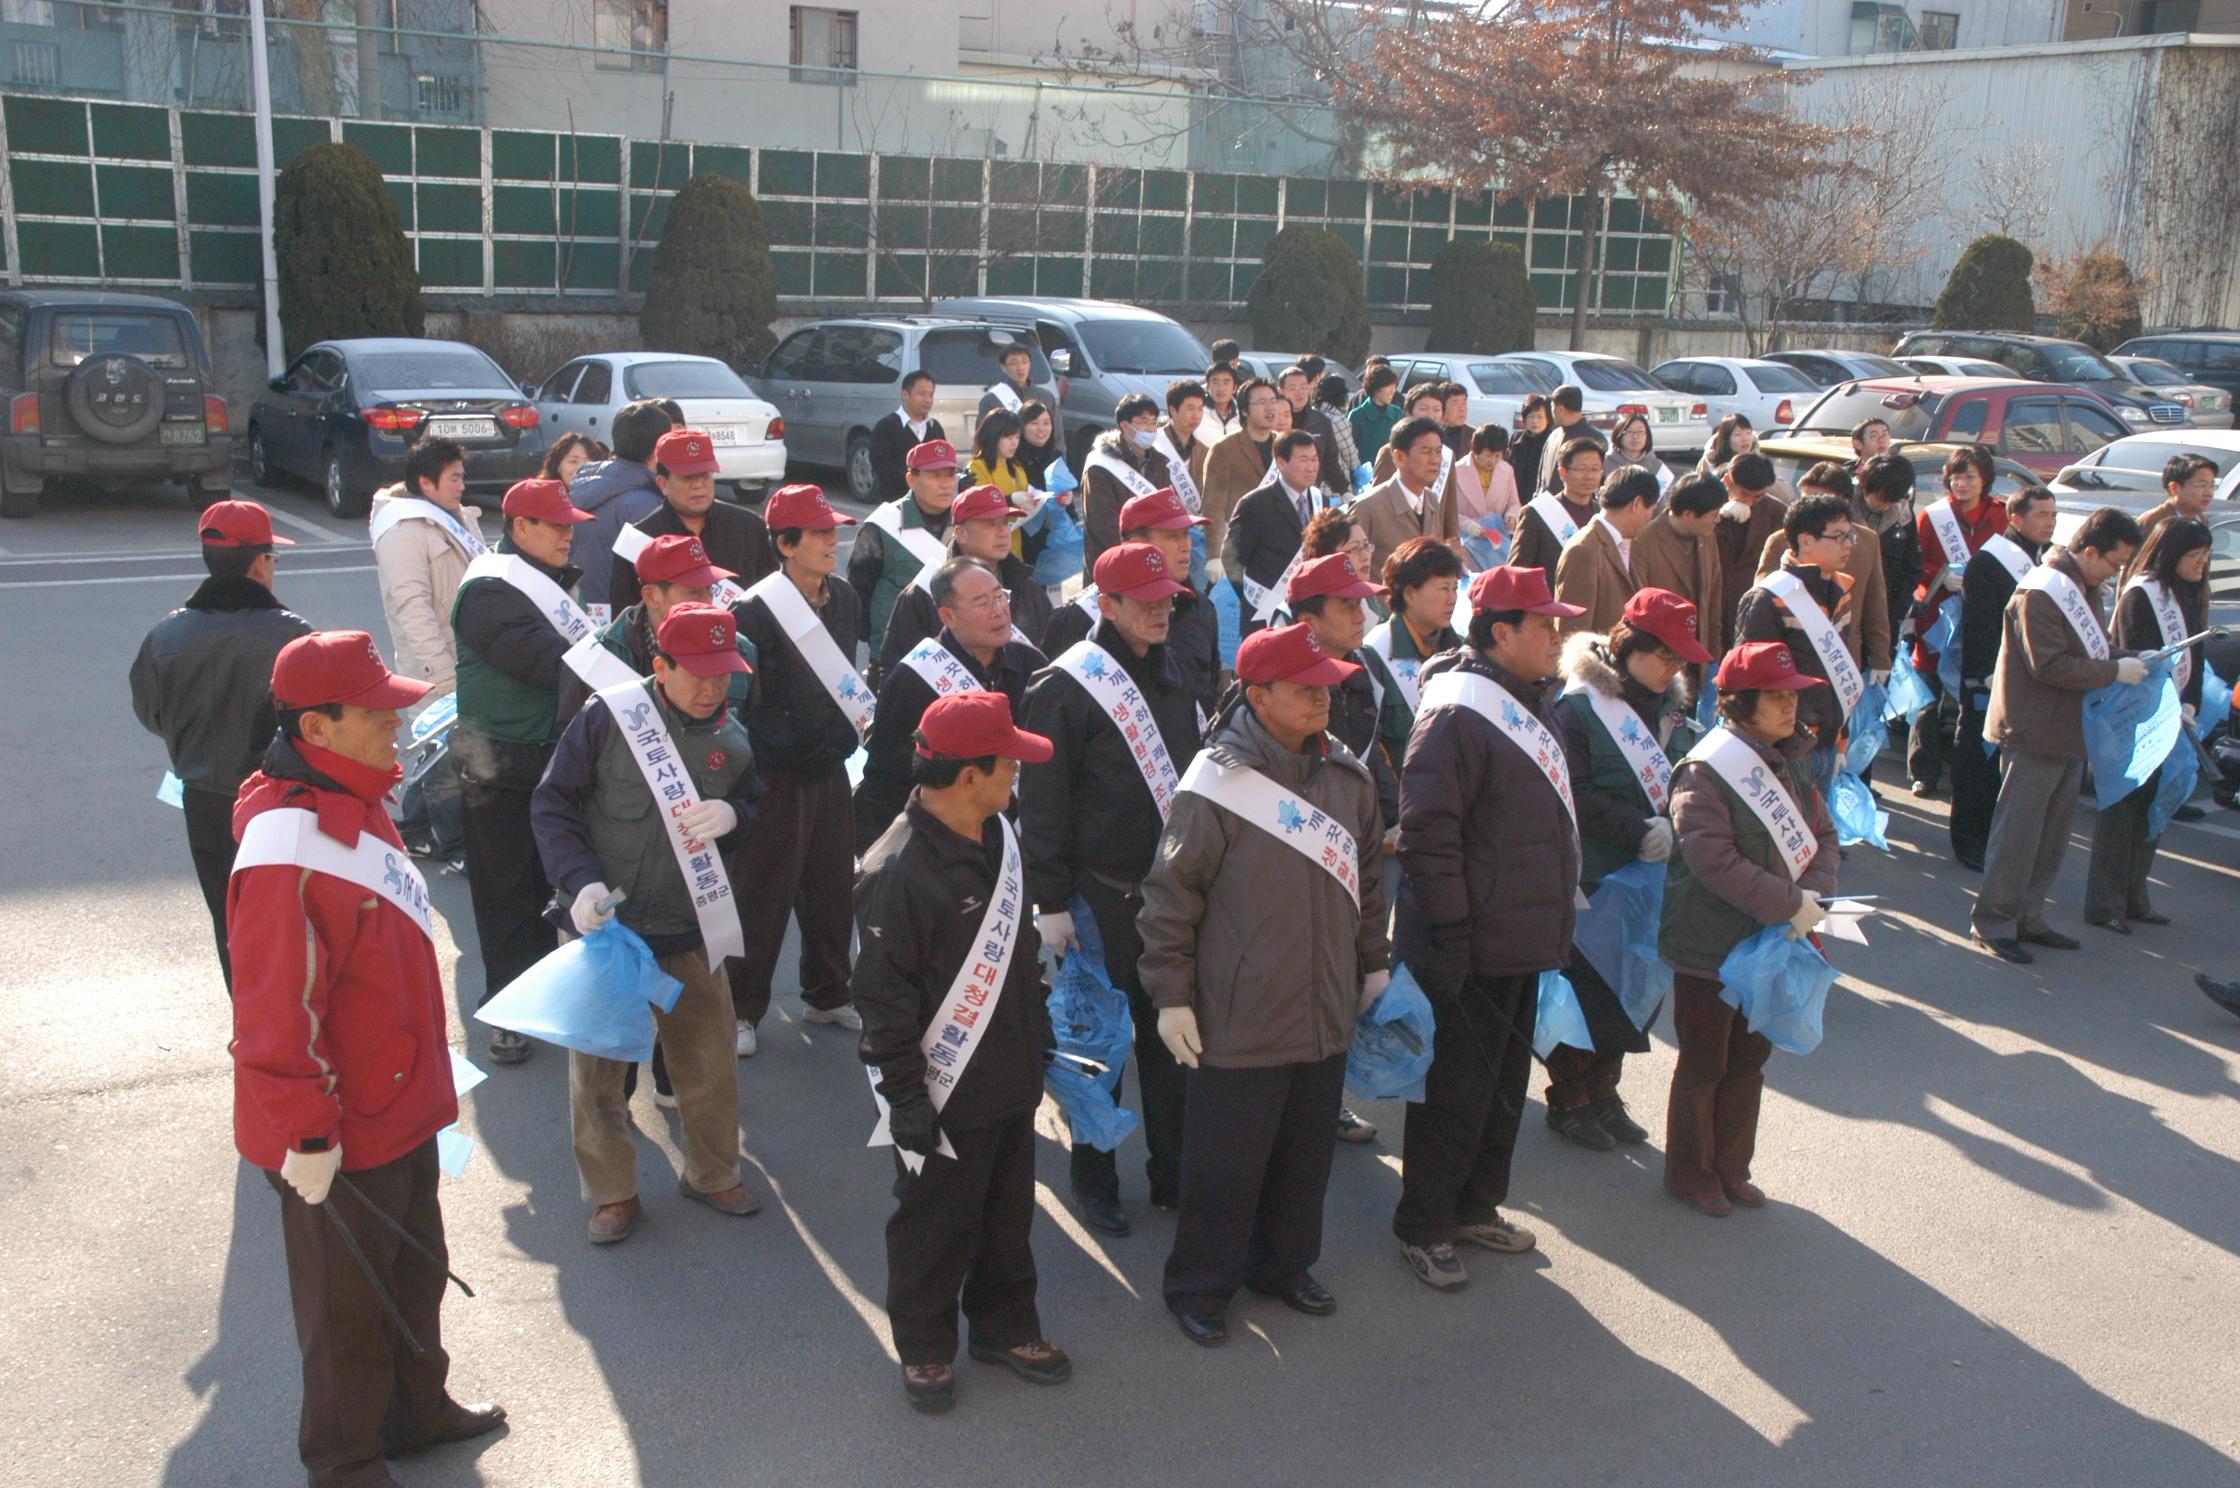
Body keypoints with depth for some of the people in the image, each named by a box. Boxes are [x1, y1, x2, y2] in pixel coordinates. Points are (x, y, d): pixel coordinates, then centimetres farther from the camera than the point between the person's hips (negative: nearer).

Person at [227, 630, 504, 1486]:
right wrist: (307, 1136, -23)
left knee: (414, 1271, 26)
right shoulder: (289, 852, -30)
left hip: (398, 1108, 9)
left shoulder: (354, 806, 4)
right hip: (340, 1137, -9)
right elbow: (274, 1014, -28)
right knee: (347, 1304, 12)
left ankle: (417, 1407, 47)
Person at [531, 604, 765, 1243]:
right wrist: (581, 880, -17)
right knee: (597, 1069, 5)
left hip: (691, 933, 3)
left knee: (710, 1063, 12)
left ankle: (712, 1175, 35)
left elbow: (752, 811, 13)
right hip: (606, 926, -3)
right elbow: (552, 804, -5)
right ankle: (611, 1192, 26)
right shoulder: (607, 718, -11)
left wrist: (731, 816, -12)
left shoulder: (732, 739, 1)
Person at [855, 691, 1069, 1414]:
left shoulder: (999, 835, 2)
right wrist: (906, 1096, -17)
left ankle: (1005, 1325, 41)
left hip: (1013, 1082, 8)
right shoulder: (897, 871, -25)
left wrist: (1038, 1026, 22)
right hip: (945, 1096, -8)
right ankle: (925, 1348, 31)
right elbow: (884, 997, -20)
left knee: (1009, 1212, 21)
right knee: (935, 1225, 11)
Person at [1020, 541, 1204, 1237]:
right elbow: (1043, 801, -12)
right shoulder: (1067, 686, -12)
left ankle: (1173, 1173, 26)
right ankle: (1094, 1180, 21)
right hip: (1102, 896, -6)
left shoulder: (1172, 675, 10)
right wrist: (1050, 901, -14)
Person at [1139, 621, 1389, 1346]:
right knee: (1224, 1165, 6)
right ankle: (1199, 1287, 25)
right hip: (1238, 1023, -6)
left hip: (1326, 1015, 6)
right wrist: (1171, 995, -10)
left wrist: (1375, 961, 21)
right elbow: (1170, 896, -10)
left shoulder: (1345, 775, 5)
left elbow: (1365, 876, 19)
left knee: (1306, 1157, 18)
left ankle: (1283, 1265, 38)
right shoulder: (1218, 783, -15)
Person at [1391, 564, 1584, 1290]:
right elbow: (1427, 832, -24)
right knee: (1456, 1093, 2)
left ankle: (1475, 1208, 36)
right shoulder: (1457, 716, -20)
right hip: (1471, 954, -10)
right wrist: (1450, 932, -23)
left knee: (1505, 1085, 20)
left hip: (1520, 945, 10)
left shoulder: (1527, 704, 12)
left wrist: (1553, 920, 22)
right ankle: (1422, 1229, 18)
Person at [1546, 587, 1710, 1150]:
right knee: (1588, 991, 1)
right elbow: (1576, 798, -18)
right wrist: (1641, 832, -23)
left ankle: (1603, 1093, 29)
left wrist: (1673, 826, -7)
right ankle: (1567, 1102, 18)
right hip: (1592, 882, -7)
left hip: (1650, 879, 7)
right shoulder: (1578, 706, -14)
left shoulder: (1668, 706, 9)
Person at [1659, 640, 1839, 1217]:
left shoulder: (1792, 763, 5)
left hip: (1769, 943, 7)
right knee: (1703, 1067, 7)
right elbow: (1715, 861, -27)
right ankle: (1690, 1175, 24)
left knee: (1750, 1059, 18)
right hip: (1709, 947, -7)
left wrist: (1814, 894, -12)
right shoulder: (1706, 771, -20)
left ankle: (1731, 1169, 34)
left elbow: (1822, 835, 7)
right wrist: (1790, 903, -25)